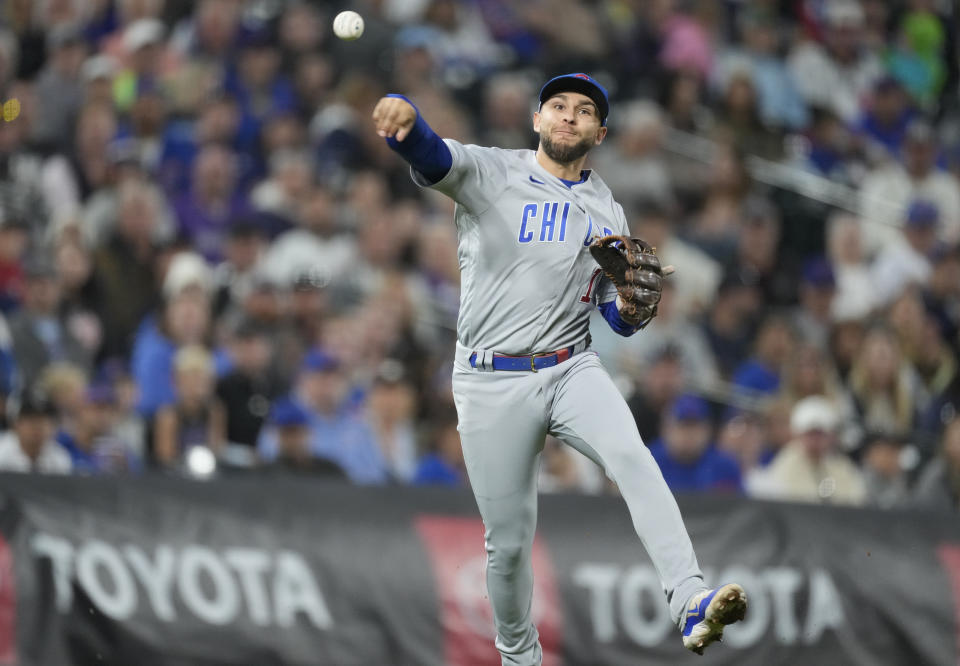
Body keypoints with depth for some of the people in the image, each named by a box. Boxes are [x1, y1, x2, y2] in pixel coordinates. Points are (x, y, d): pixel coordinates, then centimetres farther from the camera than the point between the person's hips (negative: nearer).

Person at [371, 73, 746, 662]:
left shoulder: (608, 211, 13)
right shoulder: (491, 173, 0)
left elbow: (618, 317, 15)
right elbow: (429, 154, -21)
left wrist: (636, 307, -10)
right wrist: (404, 114, -45)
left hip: (573, 370, 2)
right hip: (493, 384, -2)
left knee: (632, 457, -27)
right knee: (509, 541, 1)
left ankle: (691, 604, -40)